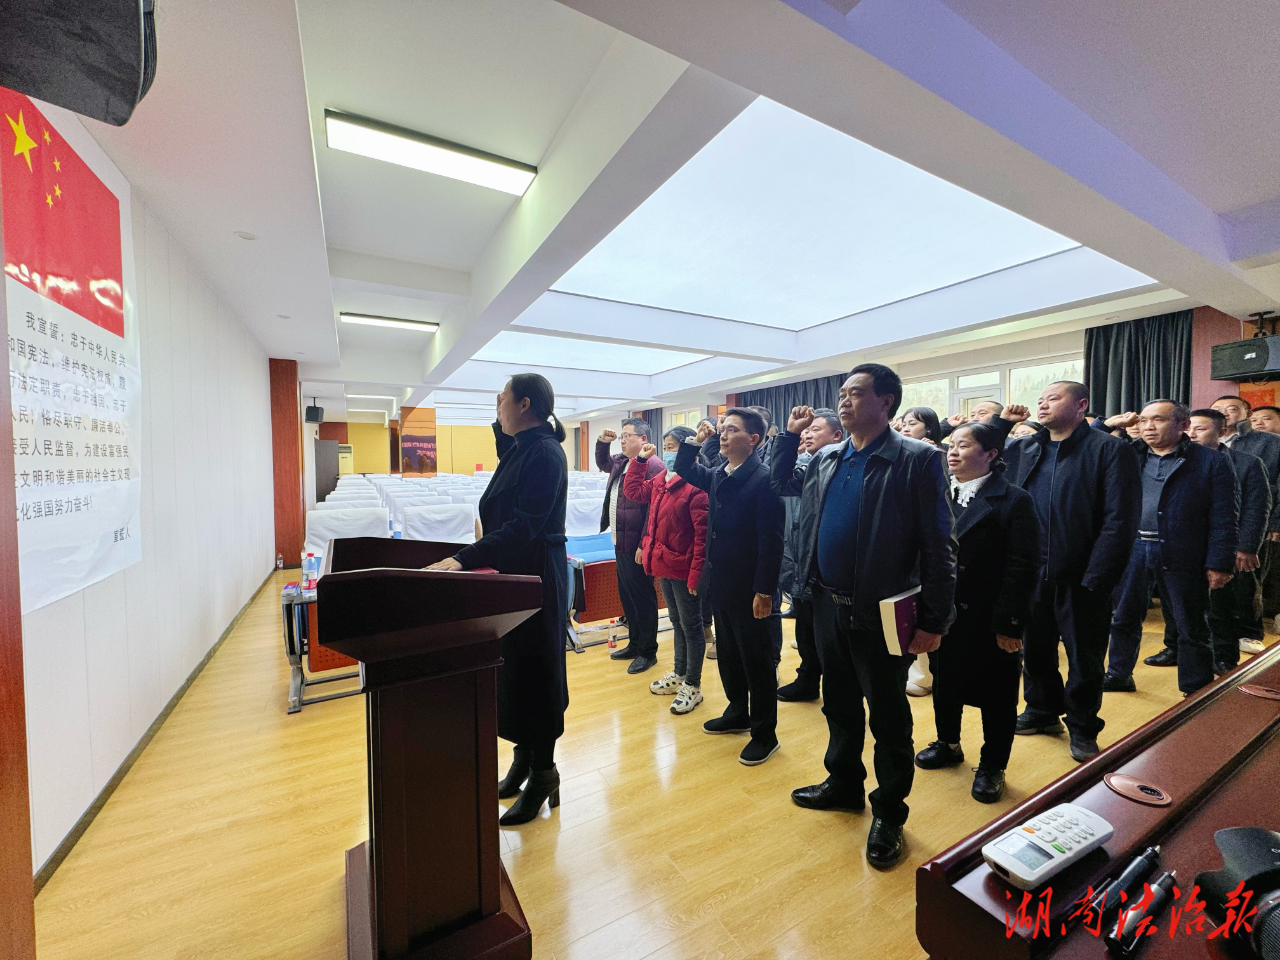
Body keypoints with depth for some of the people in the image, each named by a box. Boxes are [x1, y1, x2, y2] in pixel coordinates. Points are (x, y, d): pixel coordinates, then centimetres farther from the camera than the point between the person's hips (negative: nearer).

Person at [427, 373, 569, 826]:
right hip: (511, 573, 9)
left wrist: (463, 560, -31)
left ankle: (542, 774, 24)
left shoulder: (545, 453, -18)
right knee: (512, 666, 18)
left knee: (534, 671, 4)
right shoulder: (519, 449, 11)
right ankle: (524, 755, 38)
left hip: (536, 578, -9)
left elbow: (524, 526, -27)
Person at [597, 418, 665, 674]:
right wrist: (602, 442, 16)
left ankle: (648, 652, 20)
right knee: (626, 595, 18)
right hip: (620, 543, 9)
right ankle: (634, 644, 34)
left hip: (637, 545, -9)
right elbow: (602, 464, 34)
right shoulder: (620, 462, 11)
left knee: (642, 597, 4)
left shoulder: (652, 466, -17)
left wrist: (644, 545, -22)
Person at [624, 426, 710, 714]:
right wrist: (640, 459, 13)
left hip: (683, 567, -8)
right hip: (663, 562, 8)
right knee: (677, 622, 21)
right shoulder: (660, 481, 6)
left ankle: (692, 685, 23)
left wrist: (696, 573, -21)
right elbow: (633, 490, 20)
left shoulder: (695, 486, -19)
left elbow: (703, 535, -20)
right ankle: (679, 674, 38)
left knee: (690, 625, 8)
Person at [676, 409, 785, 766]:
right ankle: (738, 714, 41)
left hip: (750, 590, -8)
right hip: (720, 585, 8)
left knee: (757, 662, 8)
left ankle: (764, 734, 26)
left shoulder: (763, 480, -17)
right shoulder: (717, 477, 7)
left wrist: (764, 591, -20)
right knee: (728, 655, 21)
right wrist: (696, 440, 8)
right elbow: (684, 468, 24)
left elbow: (771, 542, -19)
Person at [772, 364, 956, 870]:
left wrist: (933, 620, -13)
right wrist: (790, 434, 10)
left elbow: (937, 546, -13)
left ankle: (888, 813, 35)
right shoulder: (827, 460, 6)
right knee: (839, 705, 22)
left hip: (880, 614, -5)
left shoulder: (918, 460, -12)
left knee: (888, 719, 13)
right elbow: (783, 482, 23)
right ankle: (843, 782, 45)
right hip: (829, 606, 6)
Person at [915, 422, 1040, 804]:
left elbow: (1022, 567, -14)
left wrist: (1009, 624, -16)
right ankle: (948, 743, 41)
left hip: (989, 620, -4)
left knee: (995, 693, 12)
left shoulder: (1014, 500, -10)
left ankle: (992, 766, 33)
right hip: (944, 612, 5)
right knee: (944, 682, 19)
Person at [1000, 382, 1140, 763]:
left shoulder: (1111, 450, -8)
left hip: (1081, 578, -4)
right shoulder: (1022, 450, 8)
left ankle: (1082, 727, 34)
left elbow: (1119, 521, -14)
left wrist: (1095, 579, -19)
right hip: (1031, 574, 4)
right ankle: (1042, 711, 39)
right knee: (1035, 649, 18)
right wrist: (999, 420, 2)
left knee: (1085, 658, 13)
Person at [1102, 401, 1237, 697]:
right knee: (1122, 618, 14)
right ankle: (1119, 676, 29)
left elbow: (1223, 517, -6)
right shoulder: (1128, 455, 9)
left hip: (1180, 556, -3)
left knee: (1192, 627, 10)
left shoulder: (1211, 461, -1)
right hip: (1130, 550, 3)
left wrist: (1219, 563, -11)